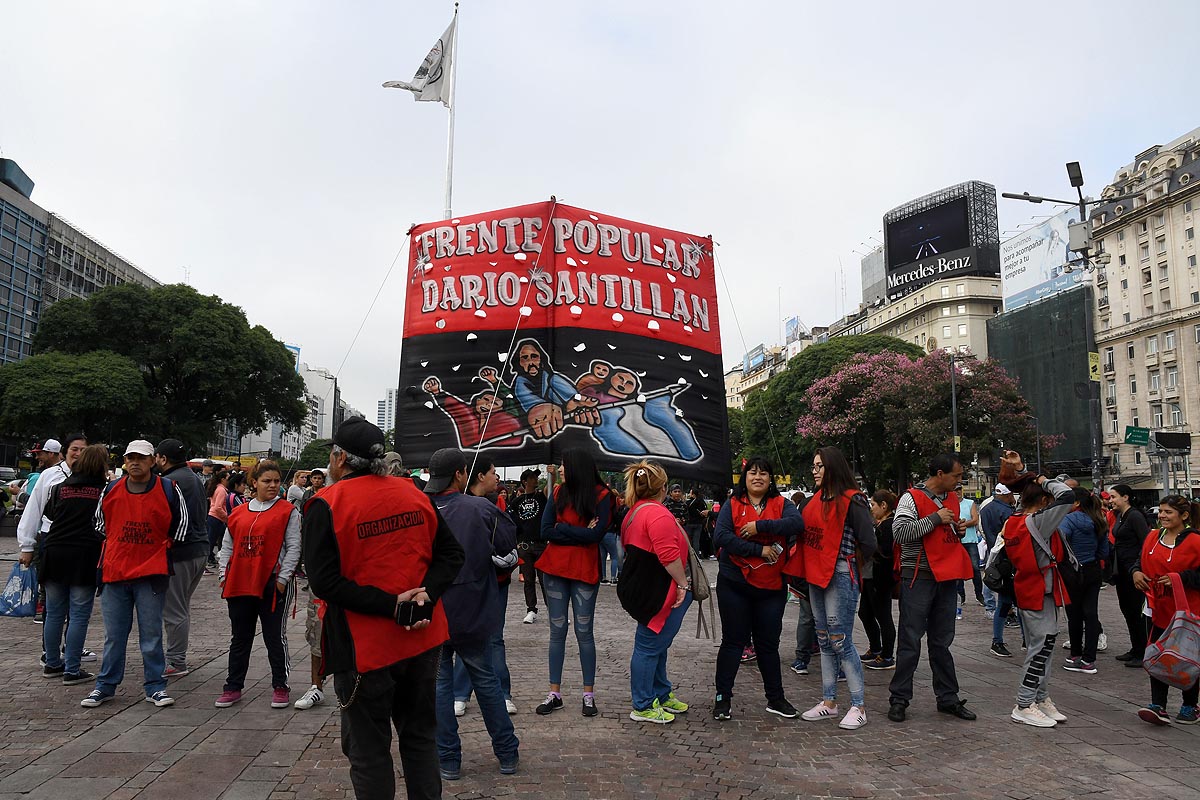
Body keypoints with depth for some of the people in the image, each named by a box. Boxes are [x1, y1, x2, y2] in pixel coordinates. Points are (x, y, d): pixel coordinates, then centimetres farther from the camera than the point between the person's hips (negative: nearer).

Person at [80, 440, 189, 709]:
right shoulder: (111, 489, 4)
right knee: (114, 634, 10)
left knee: (151, 634, 3)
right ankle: (105, 686, 23)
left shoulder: (168, 489, -3)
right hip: (115, 571, 2)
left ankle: (155, 687, 11)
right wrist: (112, 543, 13)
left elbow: (181, 520, 9)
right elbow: (100, 520, 19)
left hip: (151, 572, -2)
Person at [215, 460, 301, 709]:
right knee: (239, 638, 14)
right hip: (240, 584, 4)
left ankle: (280, 687, 15)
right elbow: (227, 546, 15)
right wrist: (224, 575, 5)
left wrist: (282, 578, -11)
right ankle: (233, 687, 25)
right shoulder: (238, 513, 11)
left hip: (272, 585, -4)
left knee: (275, 637, 3)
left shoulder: (287, 511, -1)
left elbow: (293, 547, -5)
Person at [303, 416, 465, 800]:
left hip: (364, 648, -5)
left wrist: (391, 606, -19)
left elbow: (324, 582, -20)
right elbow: (451, 554, 1)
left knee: (368, 752, 11)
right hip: (423, 639, 5)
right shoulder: (414, 494, 2)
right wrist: (426, 595, -11)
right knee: (420, 738, 20)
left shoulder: (326, 505, -13)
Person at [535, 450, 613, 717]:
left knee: (584, 632, 3)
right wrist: (580, 533, -11)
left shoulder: (602, 496, -7)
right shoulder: (559, 492, 3)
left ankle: (589, 695, 15)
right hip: (555, 568, 4)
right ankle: (555, 694, 18)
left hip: (585, 571, -3)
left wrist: (562, 529, -11)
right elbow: (545, 531, -3)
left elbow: (595, 534, -16)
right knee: (557, 631, 9)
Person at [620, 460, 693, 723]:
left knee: (657, 645, 20)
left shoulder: (633, 513, 13)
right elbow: (669, 554, -27)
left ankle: (662, 695, 33)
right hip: (661, 591, -11)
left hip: (643, 588, 11)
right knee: (650, 646, -1)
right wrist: (682, 583, -17)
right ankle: (643, 707, 8)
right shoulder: (658, 514, -20)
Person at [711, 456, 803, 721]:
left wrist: (759, 526, -23)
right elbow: (721, 536, -16)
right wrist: (760, 550, -19)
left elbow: (797, 523, -19)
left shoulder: (781, 504, 2)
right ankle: (723, 698, 16)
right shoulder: (732, 505, -2)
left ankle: (775, 699, 27)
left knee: (768, 643, 13)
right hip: (735, 584, -1)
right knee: (733, 641, 6)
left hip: (771, 587, 2)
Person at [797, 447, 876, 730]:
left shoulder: (851, 500, -11)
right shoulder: (817, 499, 12)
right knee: (825, 642, 13)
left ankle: (859, 706, 6)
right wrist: (807, 567, 8)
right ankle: (829, 702, 23)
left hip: (840, 577, -8)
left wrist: (851, 565, 1)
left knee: (841, 641, -6)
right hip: (816, 577, 8)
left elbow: (868, 542, -12)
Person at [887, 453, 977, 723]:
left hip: (947, 578, 7)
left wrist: (959, 531, 4)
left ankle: (948, 698, 23)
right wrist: (935, 518, -18)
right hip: (918, 579, -7)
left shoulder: (952, 499, 14)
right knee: (910, 643, -1)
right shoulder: (912, 498, -9)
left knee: (942, 642, 14)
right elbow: (900, 532, -21)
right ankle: (899, 699, 7)